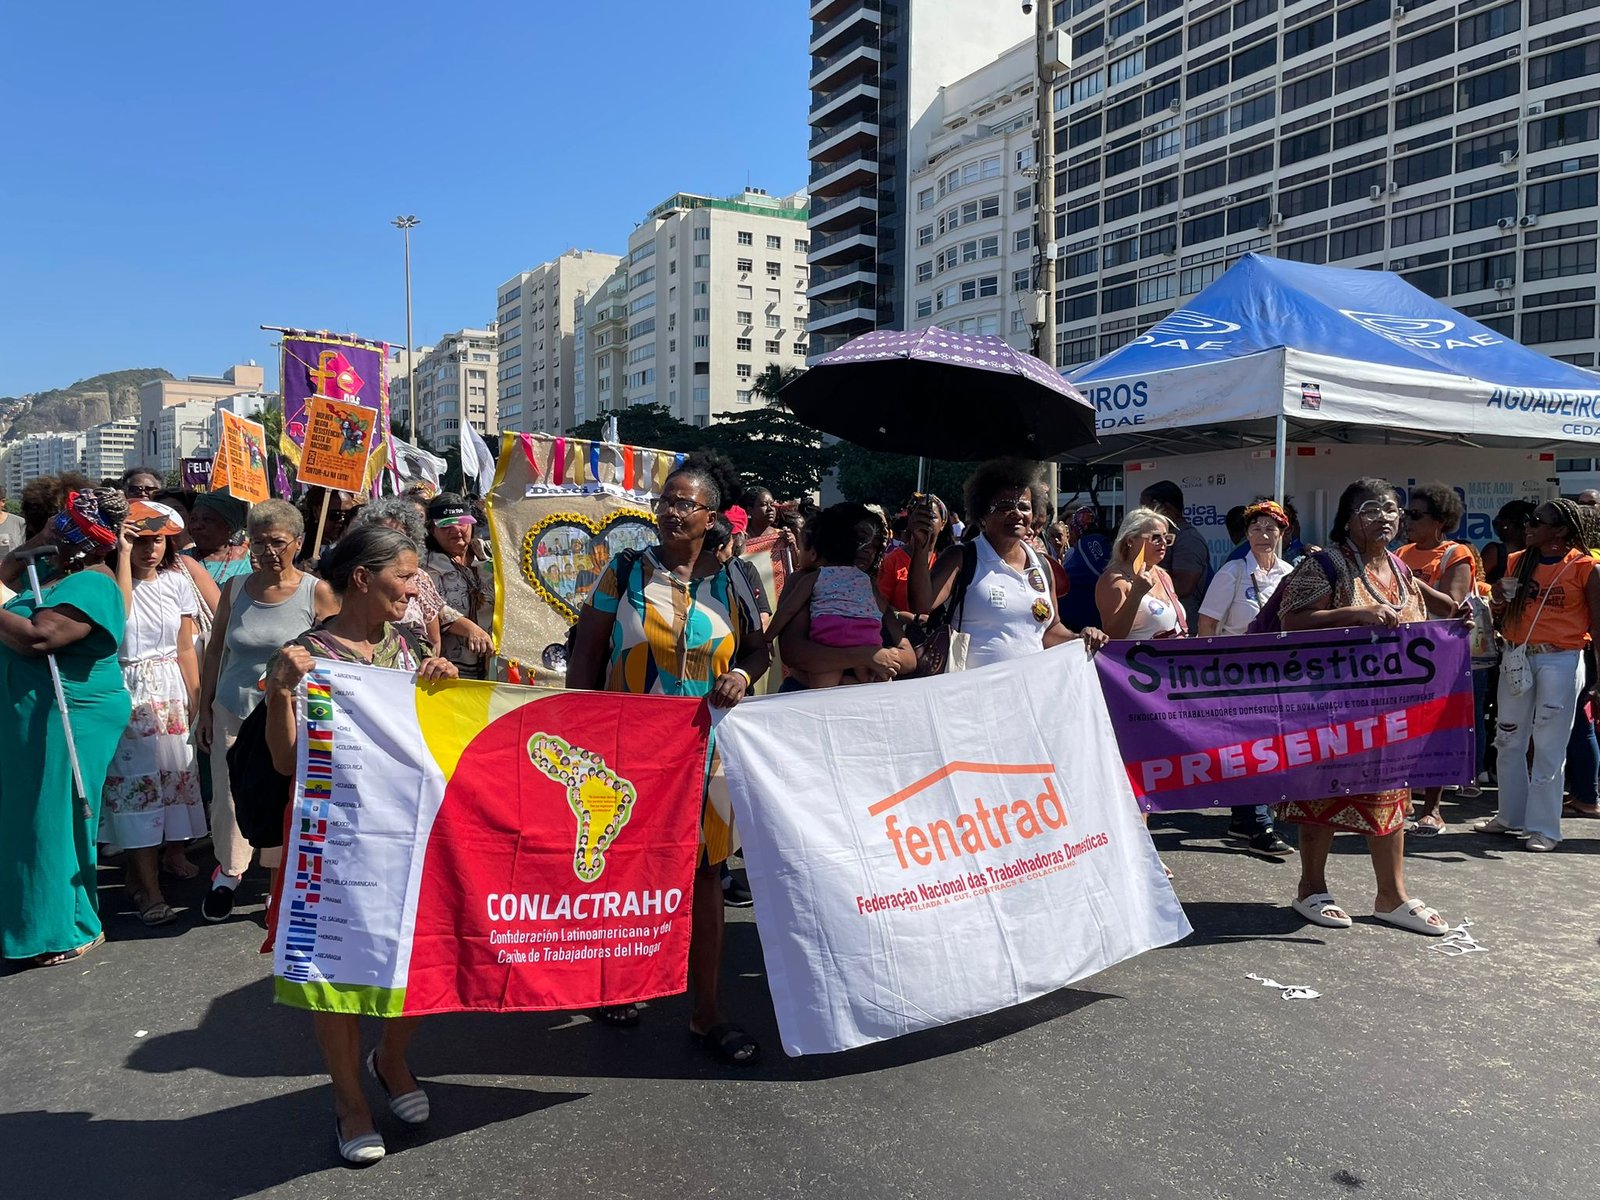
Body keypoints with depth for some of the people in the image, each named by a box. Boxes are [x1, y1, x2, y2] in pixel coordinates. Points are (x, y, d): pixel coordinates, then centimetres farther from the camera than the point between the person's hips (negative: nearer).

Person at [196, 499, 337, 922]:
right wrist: (205, 709, 12)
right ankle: (228, 872, 34)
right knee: (229, 799, 8)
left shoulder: (317, 593, -5)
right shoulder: (235, 589, 5)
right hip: (233, 712, 3)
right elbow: (215, 651, 13)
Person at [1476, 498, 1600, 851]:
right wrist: (1499, 601, -7)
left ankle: (1543, 827, 8)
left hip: (1560, 662, -5)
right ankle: (1510, 816, 25)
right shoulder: (1517, 562, 8)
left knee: (1548, 747, -1)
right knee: (1509, 741, 12)